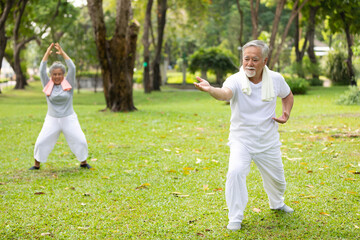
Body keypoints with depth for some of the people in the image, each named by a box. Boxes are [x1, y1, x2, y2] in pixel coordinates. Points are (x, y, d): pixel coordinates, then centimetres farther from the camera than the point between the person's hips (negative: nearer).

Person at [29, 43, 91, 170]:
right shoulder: (47, 85, -1)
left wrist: (63, 53, -14)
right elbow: (42, 70, -11)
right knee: (41, 142, -6)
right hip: (52, 120, 0)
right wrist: (47, 53, -14)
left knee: (80, 141, -3)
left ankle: (83, 162, 16)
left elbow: (72, 68, -13)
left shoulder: (68, 84, -3)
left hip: (69, 119, 0)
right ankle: (37, 164, 10)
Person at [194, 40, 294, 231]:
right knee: (235, 172, -27)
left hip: (268, 142, 3)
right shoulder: (236, 80, -21)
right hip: (241, 140, -3)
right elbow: (225, 93, -45)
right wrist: (210, 89, -67)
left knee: (277, 179, 17)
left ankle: (277, 203, 52)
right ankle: (235, 218, -10)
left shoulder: (276, 79, -9)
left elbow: (288, 95, 13)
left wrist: (287, 112, -7)